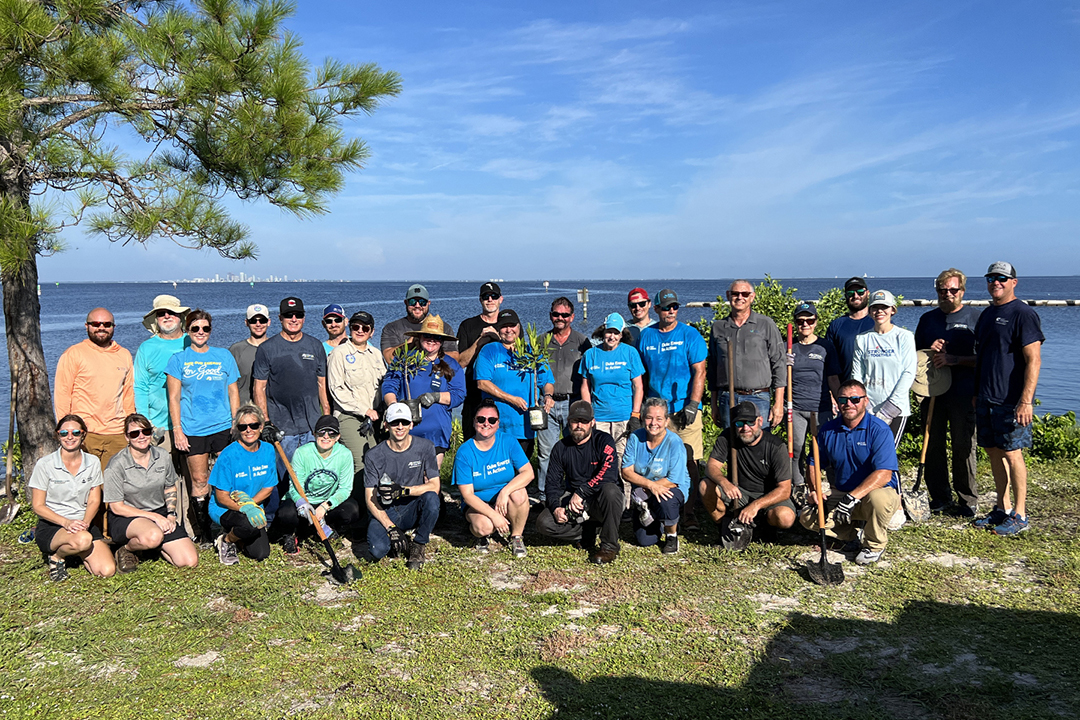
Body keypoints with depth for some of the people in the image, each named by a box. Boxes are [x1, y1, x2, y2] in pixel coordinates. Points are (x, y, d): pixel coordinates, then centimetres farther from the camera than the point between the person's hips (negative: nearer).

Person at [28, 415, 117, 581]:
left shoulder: (93, 462, 4)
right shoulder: (44, 465, -6)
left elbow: (94, 500, 5)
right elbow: (38, 506, -6)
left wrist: (85, 522, -16)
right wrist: (66, 522, -22)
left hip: (83, 524, 4)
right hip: (51, 526, -4)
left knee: (107, 571, -17)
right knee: (83, 539, -39)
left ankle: (76, 552, 14)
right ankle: (56, 556, -3)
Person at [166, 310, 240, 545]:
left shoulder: (224, 356, 9)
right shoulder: (178, 359, 6)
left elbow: (233, 393, 11)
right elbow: (174, 398, 4)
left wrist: (236, 425, 6)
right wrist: (177, 430, -3)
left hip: (223, 428, 1)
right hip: (192, 430, -1)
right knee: (199, 480, 3)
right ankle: (203, 532, 13)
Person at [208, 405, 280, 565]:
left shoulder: (268, 450, -4)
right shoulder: (228, 455, -20)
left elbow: (269, 487, 1)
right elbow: (221, 497, -18)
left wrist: (250, 502, -18)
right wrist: (245, 508, -35)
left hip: (255, 507, 5)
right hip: (224, 509, -5)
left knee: (260, 554, -6)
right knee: (249, 524, -36)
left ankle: (238, 537, 24)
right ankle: (226, 539, -1)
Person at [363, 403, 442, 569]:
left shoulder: (424, 447, -5)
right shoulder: (375, 455, -7)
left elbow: (434, 486, -10)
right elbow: (370, 499, -9)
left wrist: (403, 490, -26)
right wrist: (390, 527, -22)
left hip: (413, 509, 1)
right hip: (385, 513, -1)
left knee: (431, 498, -32)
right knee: (377, 550, -28)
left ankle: (419, 546, -8)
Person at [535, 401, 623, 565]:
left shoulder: (604, 441, -9)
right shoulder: (561, 447, 4)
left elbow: (609, 473, -25)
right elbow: (553, 482, 4)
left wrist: (581, 492, -30)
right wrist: (556, 507, -15)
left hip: (600, 501, -3)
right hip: (572, 498, 4)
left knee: (609, 489, -38)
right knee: (543, 523, -19)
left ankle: (610, 546, -21)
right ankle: (588, 534, -1)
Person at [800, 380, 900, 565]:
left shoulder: (879, 430, -15)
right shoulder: (828, 430, 1)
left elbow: (884, 474, -25)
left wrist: (853, 497, -33)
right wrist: (814, 491, -8)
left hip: (879, 490, -4)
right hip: (841, 495, 4)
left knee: (878, 498, -39)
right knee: (807, 517, -15)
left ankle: (874, 545, -9)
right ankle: (849, 536, 11)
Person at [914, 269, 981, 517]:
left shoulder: (976, 317, 2)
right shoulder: (928, 319, 14)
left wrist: (954, 359, -15)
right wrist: (929, 350, -2)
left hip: (963, 394, -4)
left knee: (963, 446, -2)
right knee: (933, 446, 6)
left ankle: (968, 501, 8)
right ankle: (940, 498, 17)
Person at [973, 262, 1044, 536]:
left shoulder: (1024, 314, -10)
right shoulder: (987, 314, 15)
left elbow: (1033, 361, -15)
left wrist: (1026, 400, -21)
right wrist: (976, 393, 18)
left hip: (1011, 401, -8)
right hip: (986, 398, 8)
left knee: (1012, 453, -3)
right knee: (994, 452, 12)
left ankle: (1019, 515, 7)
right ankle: (1002, 508, 22)